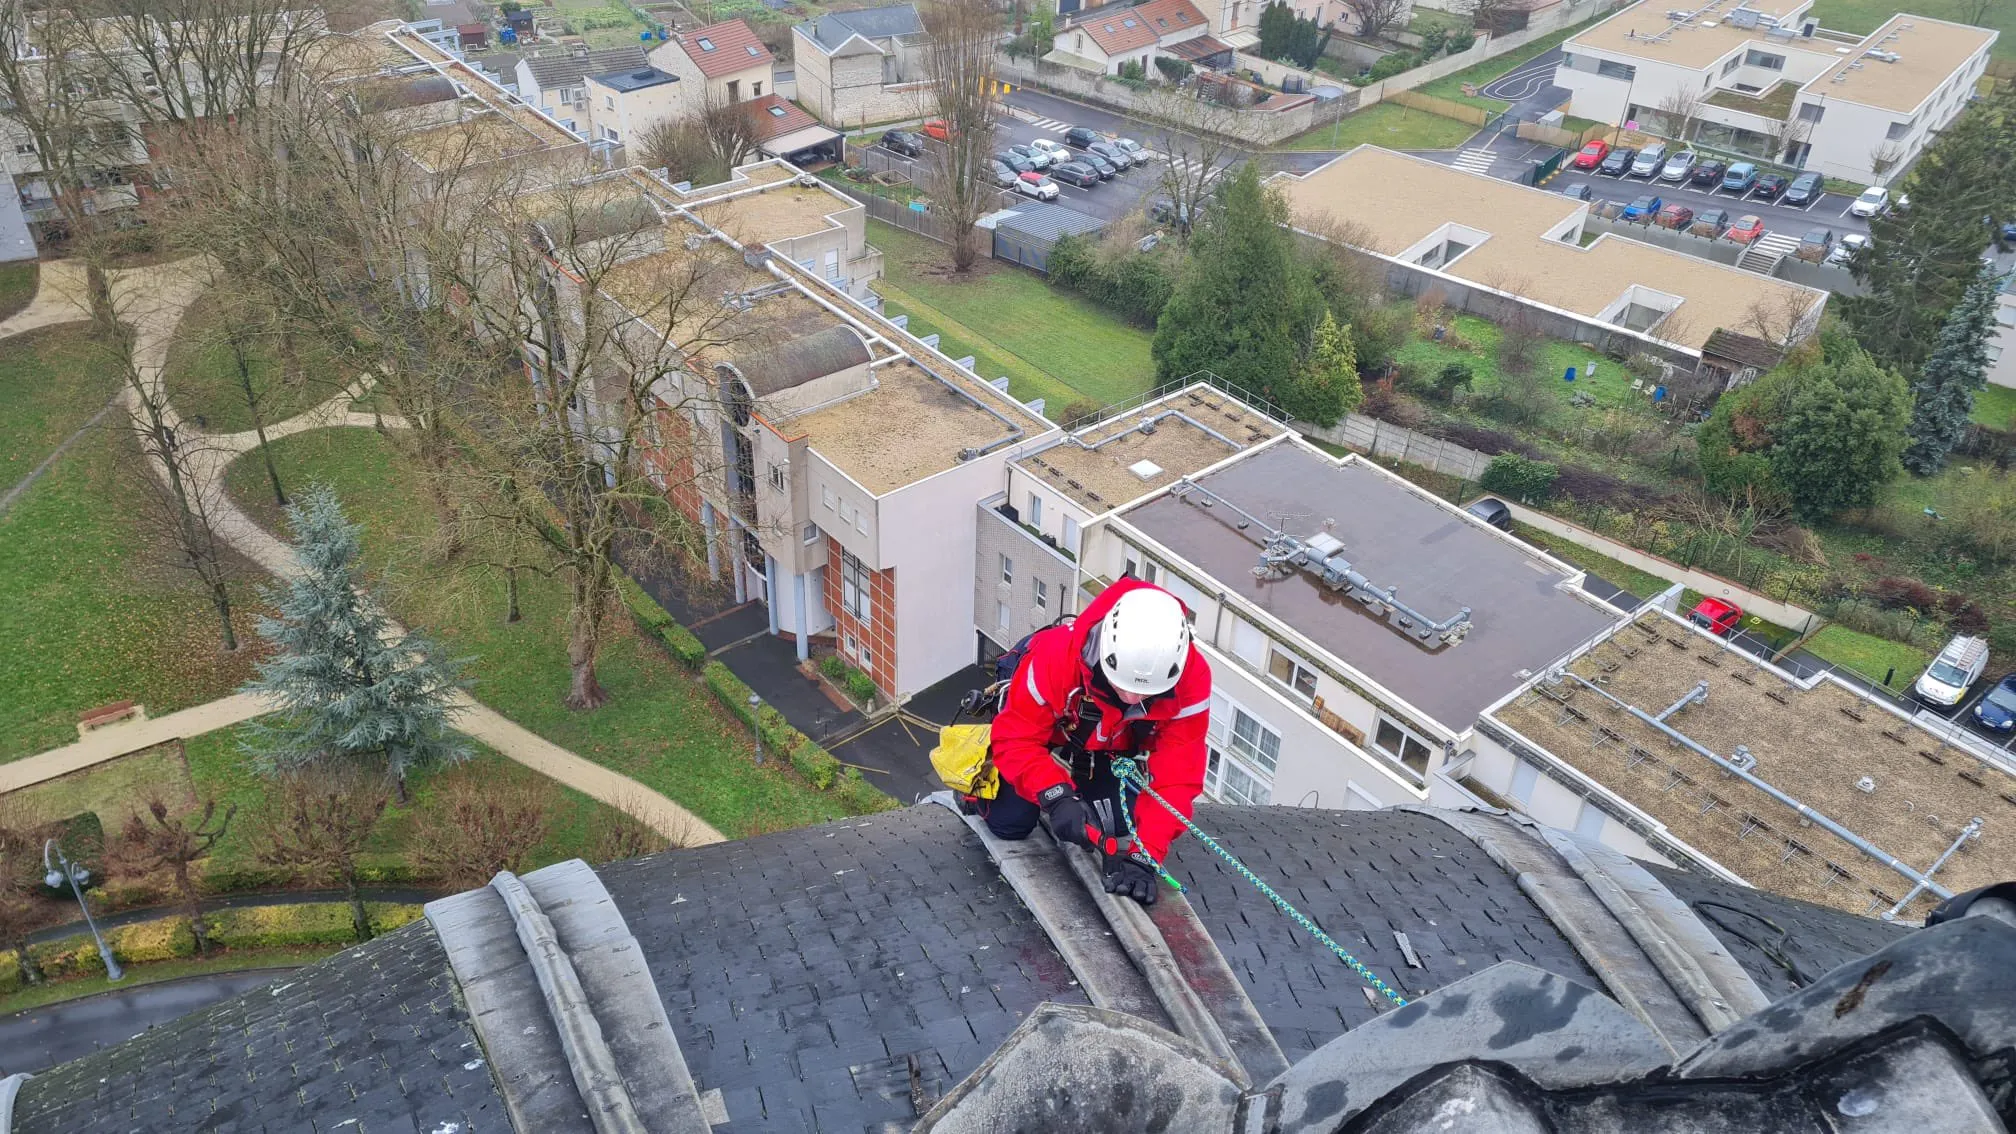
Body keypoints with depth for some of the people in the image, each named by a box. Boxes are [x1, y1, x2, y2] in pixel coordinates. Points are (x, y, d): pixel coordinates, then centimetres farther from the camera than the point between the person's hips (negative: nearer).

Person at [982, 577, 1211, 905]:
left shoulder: (1192, 678, -36)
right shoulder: (1054, 656, -43)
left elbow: (1177, 776, -33)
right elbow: (1015, 739, -33)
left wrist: (1144, 854, -42)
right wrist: (1055, 796, -49)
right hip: (1043, 738, -2)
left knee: (1113, 827, -8)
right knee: (1011, 823, -8)